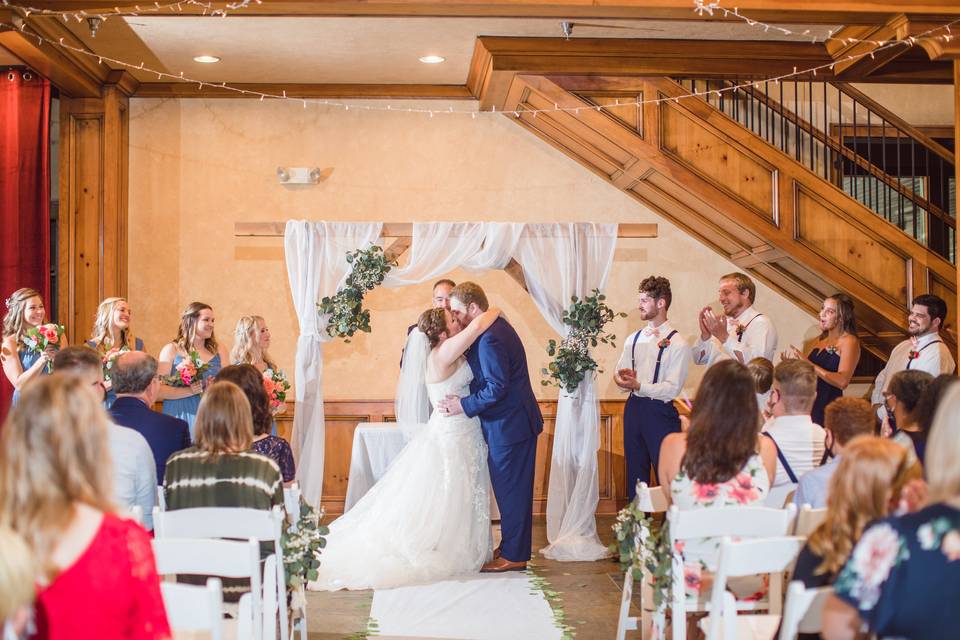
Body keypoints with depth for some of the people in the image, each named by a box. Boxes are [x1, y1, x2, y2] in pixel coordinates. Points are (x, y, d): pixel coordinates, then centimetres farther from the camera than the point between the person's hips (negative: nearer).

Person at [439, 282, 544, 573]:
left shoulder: (489, 339, -22)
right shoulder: (497, 327, 11)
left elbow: (497, 387, -25)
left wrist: (463, 406, -18)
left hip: (509, 426, -10)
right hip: (515, 421, 10)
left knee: (511, 490, 0)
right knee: (512, 489, 17)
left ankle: (513, 556, 9)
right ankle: (513, 547, 27)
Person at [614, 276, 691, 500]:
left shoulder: (677, 343, -8)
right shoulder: (633, 339, 12)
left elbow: (672, 389, -15)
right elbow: (619, 375, 11)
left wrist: (638, 386, -22)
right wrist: (623, 379, -12)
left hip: (660, 412, -6)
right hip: (634, 408, 6)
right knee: (635, 472, 13)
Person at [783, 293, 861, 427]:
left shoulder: (849, 342, -6)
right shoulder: (821, 339, 16)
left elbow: (842, 381, -20)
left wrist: (808, 364, -23)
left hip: (829, 407, -6)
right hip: (810, 405, 6)